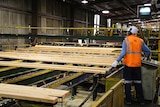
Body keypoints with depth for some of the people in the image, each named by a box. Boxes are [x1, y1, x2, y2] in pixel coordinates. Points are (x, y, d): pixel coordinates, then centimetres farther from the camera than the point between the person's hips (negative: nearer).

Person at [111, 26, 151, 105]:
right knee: (138, 82, 14)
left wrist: (117, 61, -15)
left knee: (128, 82, 7)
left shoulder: (126, 40, -5)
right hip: (137, 65, 3)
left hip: (128, 64, -3)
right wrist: (147, 57, 29)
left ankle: (128, 100, 12)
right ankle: (141, 100, 21)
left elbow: (123, 52, -15)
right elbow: (148, 51, 9)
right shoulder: (140, 41, 5)